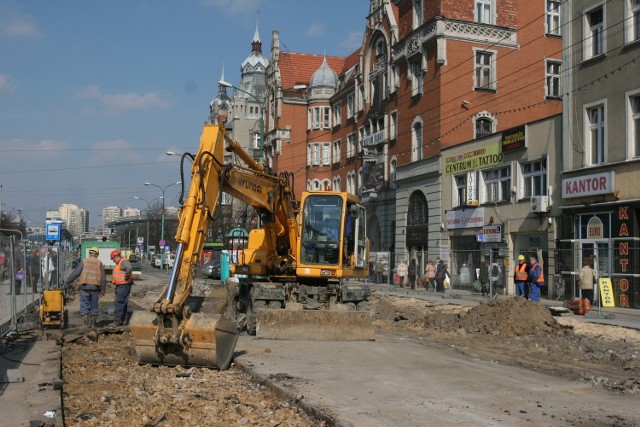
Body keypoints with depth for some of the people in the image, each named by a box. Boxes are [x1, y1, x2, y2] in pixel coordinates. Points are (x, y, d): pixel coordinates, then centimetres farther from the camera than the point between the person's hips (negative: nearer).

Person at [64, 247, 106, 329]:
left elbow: (75, 273, -4)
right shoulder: (99, 263, 8)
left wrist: (67, 282, 2)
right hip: (95, 287, 2)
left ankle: (86, 323, -4)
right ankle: (93, 324, 13)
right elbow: (103, 278, 7)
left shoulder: (84, 262, 4)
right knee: (94, 306, 11)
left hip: (84, 286, -1)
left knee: (84, 305, 3)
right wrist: (102, 290, 12)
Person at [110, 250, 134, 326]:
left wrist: (126, 277, -24)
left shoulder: (124, 261, -15)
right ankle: (121, 321, 21)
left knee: (119, 303, -11)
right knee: (122, 303, 14)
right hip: (120, 286, 11)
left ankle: (117, 321, -9)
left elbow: (130, 268, -33)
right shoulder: (119, 263, 18)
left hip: (124, 286, -11)